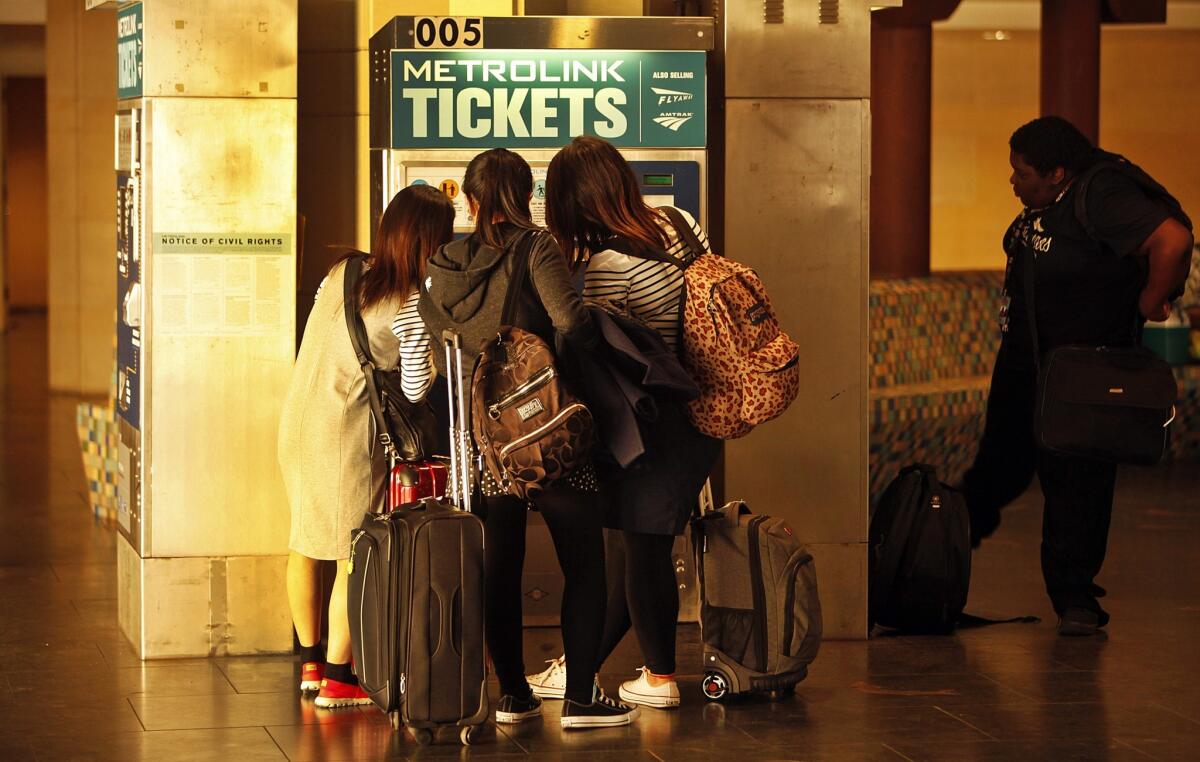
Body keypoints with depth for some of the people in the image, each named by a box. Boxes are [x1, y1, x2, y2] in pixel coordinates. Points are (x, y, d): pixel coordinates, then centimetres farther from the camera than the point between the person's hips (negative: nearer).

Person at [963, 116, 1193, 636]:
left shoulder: (1101, 198, -24)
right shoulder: (1045, 203, 3)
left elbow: (1174, 240, -34)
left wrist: (1151, 301, -21)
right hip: (1023, 359, 8)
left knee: (1077, 482, -2)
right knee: (1001, 462, 20)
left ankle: (1075, 598, 7)